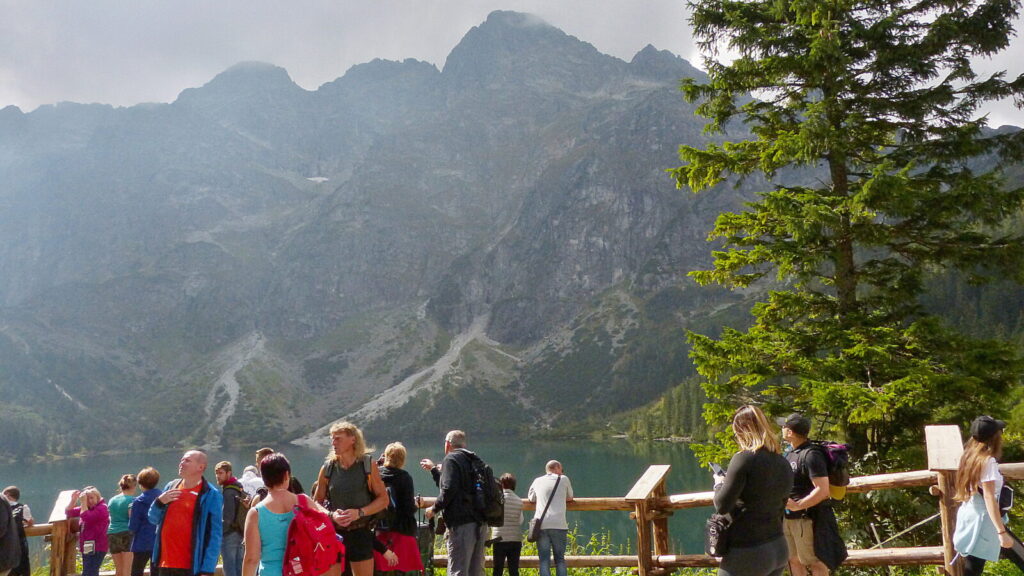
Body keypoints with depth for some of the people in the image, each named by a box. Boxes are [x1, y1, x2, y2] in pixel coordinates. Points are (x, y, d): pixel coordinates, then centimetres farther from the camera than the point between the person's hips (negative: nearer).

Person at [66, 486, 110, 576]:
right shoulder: (86, 508, 18)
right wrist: (73, 500, -1)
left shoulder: (102, 508, -11)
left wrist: (83, 502, -16)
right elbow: (68, 512, 15)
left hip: (96, 548, -10)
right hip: (87, 548, 10)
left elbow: (87, 518, -23)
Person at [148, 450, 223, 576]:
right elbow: (153, 519, 16)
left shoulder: (211, 495, -7)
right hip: (165, 563, 6)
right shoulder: (171, 487, 11)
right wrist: (160, 502, -5)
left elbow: (215, 534, -10)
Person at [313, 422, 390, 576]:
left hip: (361, 533, -1)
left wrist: (359, 513, -14)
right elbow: (316, 502, 8)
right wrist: (332, 514, -12)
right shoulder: (327, 468, 2)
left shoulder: (367, 465, -2)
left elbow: (383, 499, 0)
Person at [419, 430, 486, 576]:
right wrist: (434, 469, 43)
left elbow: (448, 489, -18)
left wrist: (434, 509, -4)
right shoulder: (473, 460, 22)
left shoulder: (451, 459, -4)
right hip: (479, 523, 9)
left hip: (461, 523, -8)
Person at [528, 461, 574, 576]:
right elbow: (570, 498, 23)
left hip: (541, 525, 1)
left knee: (544, 560, 2)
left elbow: (531, 499, 27)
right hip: (559, 525, -1)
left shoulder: (537, 481, 17)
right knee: (560, 559, 7)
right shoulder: (563, 479, 12)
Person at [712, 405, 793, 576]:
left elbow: (722, 506, -13)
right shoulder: (784, 464, 6)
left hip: (748, 554, -7)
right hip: (779, 549, 7)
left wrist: (719, 484, 5)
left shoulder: (744, 459, -16)